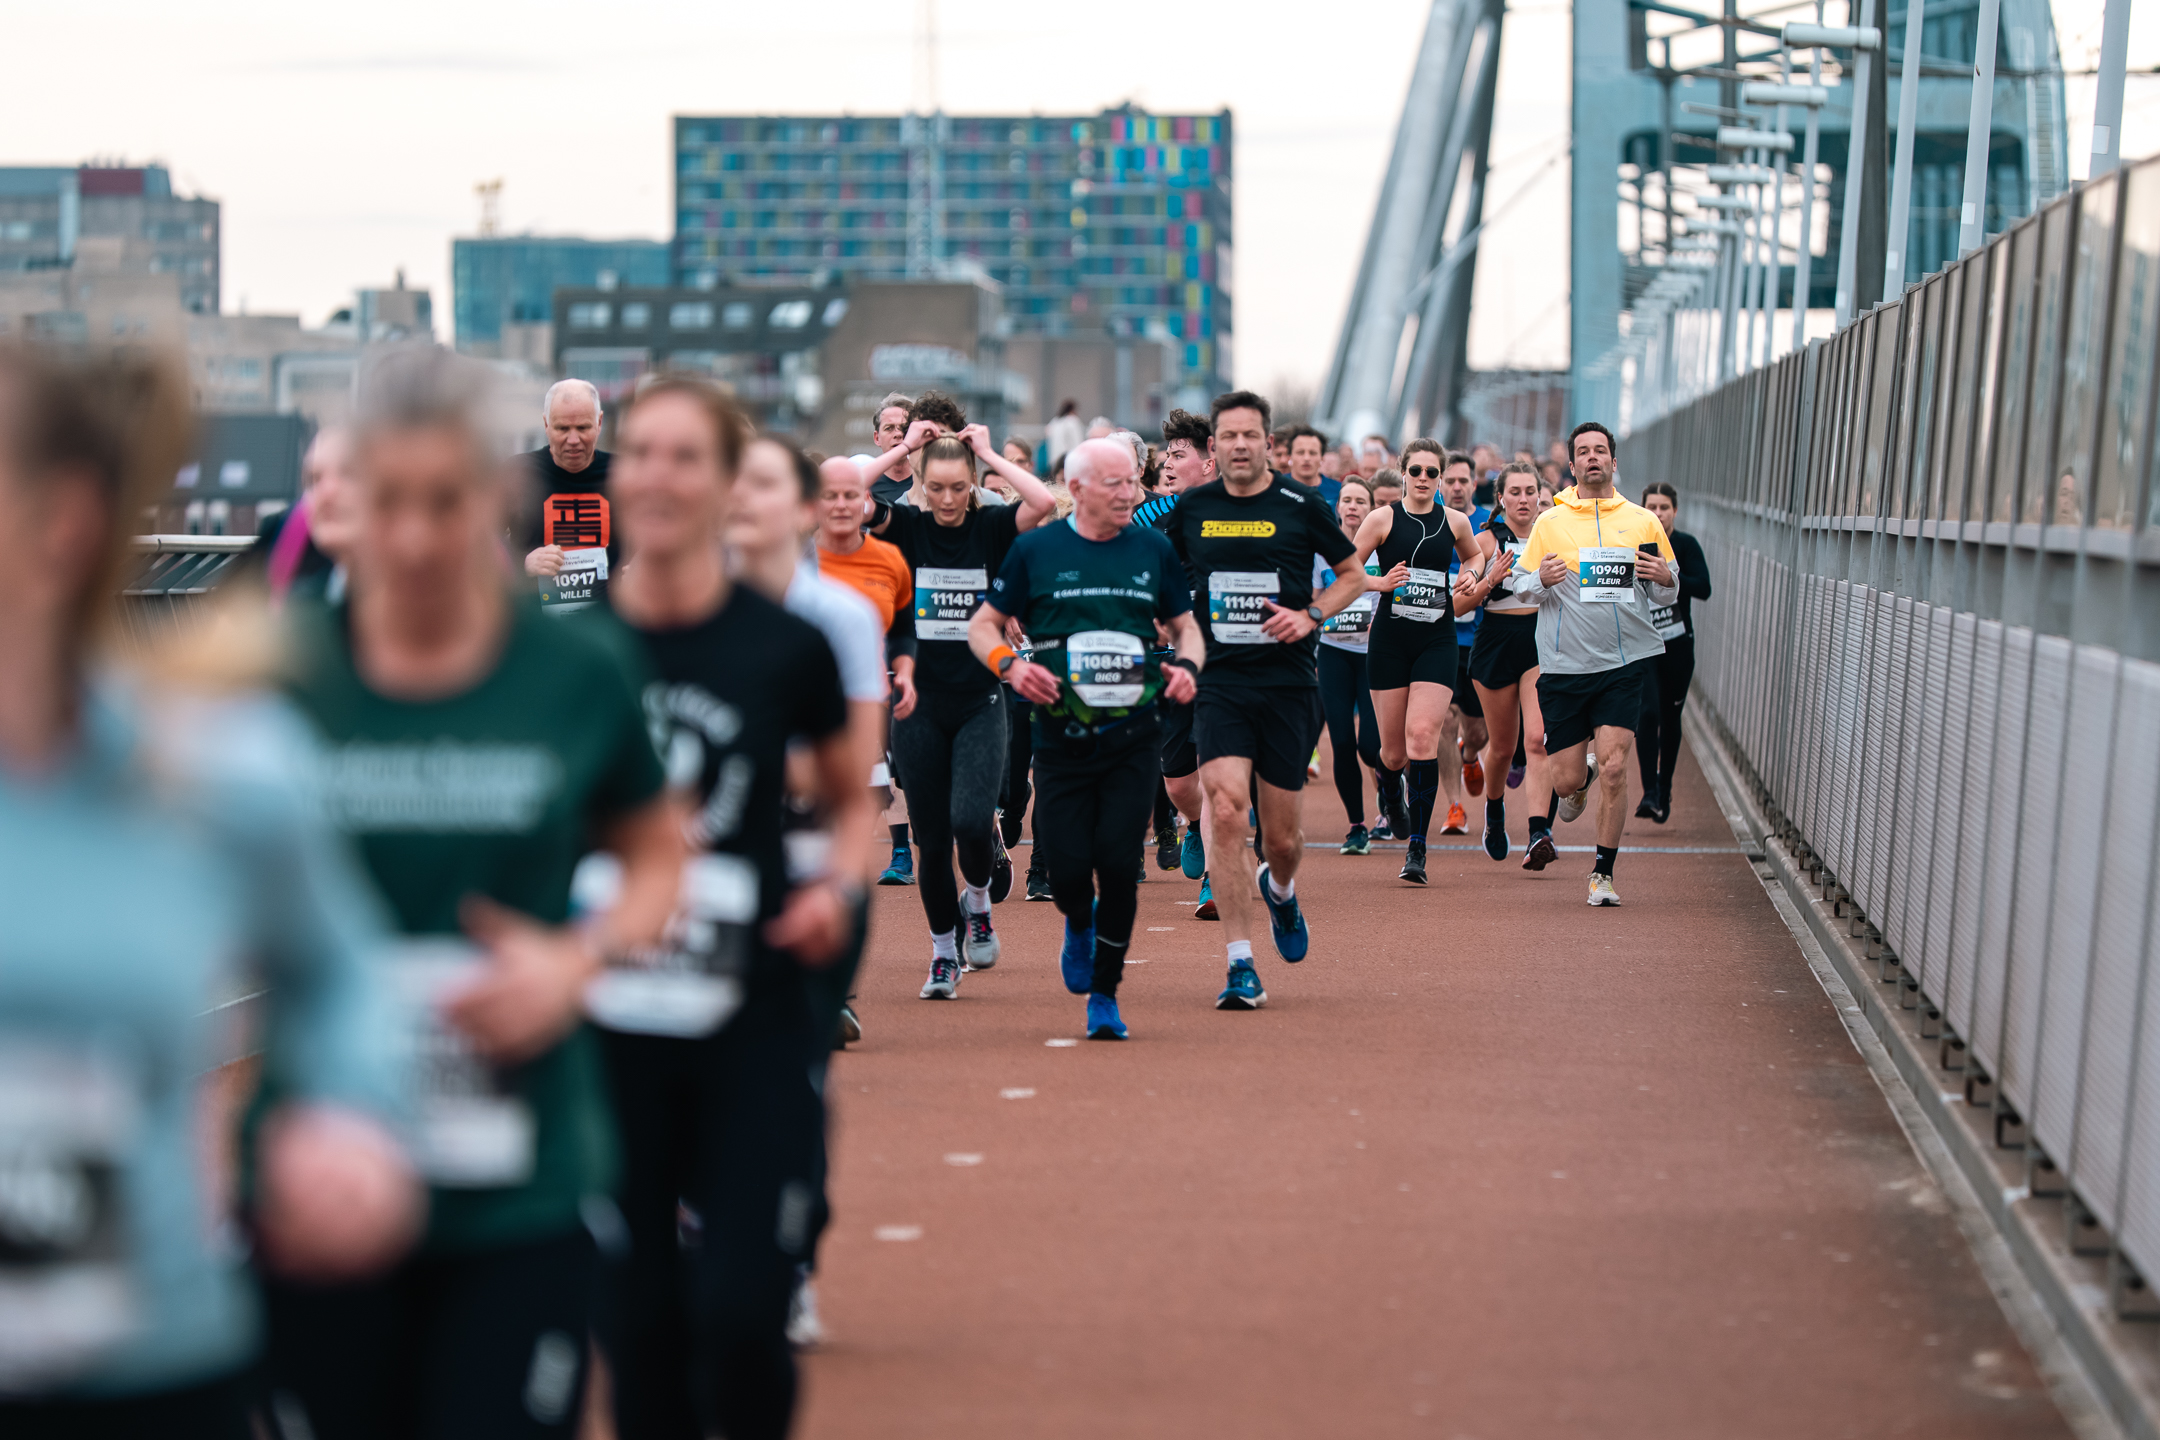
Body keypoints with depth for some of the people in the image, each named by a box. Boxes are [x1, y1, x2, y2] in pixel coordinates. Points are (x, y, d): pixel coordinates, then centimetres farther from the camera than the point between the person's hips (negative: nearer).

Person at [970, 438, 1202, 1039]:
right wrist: (1009, 666, -10)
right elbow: (983, 624, 10)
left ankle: (1105, 994, 7)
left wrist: (1186, 664, -5)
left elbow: (1185, 626, 17)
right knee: (1068, 869, -5)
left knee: (1118, 864, -9)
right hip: (1062, 737, -1)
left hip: (1133, 739, 1)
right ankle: (1079, 926, 33)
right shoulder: (1036, 550, 2)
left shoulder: (1154, 551, 7)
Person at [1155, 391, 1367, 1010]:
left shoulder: (1300, 507, -1)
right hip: (1219, 682, 0)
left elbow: (1353, 575, 10)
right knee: (1226, 810, -18)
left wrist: (1310, 615, -6)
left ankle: (1280, 889, 44)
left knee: (1281, 836, 5)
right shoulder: (1190, 509, 4)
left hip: (1288, 684, 0)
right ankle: (1240, 965, -13)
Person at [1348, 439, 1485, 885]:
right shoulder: (1383, 519, 1)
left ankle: (1417, 848, -13)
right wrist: (1382, 582, -13)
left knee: (1423, 735, -17)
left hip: (1437, 642, 0)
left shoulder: (1455, 522, 7)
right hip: (1390, 639, 0)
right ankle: (1392, 792, 42)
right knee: (1394, 750, 3)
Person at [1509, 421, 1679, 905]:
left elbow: (1666, 596, 14)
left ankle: (1603, 874, 0)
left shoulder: (1643, 521, 7)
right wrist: (1542, 580, -17)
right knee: (1566, 777, 1)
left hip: (1624, 664, 0)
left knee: (1613, 767, -12)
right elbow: (1521, 588, 5)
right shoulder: (1550, 523, 4)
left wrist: (1665, 580, -9)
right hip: (1564, 665, 0)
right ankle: (1579, 784, 40)